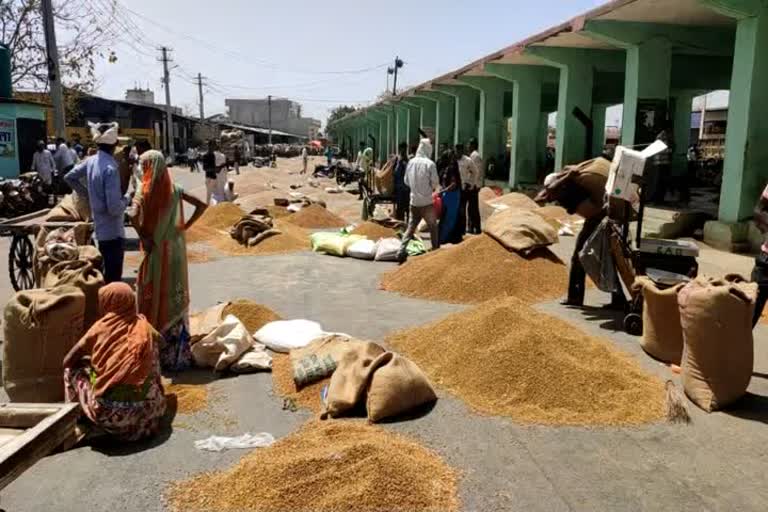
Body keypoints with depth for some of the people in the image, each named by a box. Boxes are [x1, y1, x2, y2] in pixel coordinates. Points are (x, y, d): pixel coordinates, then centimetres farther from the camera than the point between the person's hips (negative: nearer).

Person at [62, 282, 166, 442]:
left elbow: (68, 361, 12)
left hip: (107, 414, -2)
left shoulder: (101, 327, 3)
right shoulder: (145, 329, 9)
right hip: (145, 411, 2)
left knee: (73, 369, 20)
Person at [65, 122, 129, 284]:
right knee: (113, 279, -2)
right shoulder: (110, 168, -23)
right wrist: (126, 199, -7)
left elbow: (69, 177, 19)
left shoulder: (91, 161, 3)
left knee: (107, 275, 22)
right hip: (113, 231, -9)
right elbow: (114, 208, -26)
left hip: (100, 228, 9)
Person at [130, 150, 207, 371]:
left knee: (155, 292, 8)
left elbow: (134, 216, -27)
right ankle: (177, 341, 24)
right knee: (176, 292, 14)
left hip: (156, 248, -4)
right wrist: (185, 226, 0)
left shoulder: (145, 190, -12)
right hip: (176, 246, 4)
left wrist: (144, 238, -13)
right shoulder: (175, 189, 0)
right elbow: (202, 205, -2)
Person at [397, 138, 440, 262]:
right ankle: (436, 251, 21)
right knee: (433, 227, 13)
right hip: (427, 201, -4)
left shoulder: (411, 162, -1)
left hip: (414, 201, 4)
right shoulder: (430, 163, -14)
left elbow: (406, 181, 8)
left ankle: (402, 251, -1)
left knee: (411, 227, 10)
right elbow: (435, 183, -10)